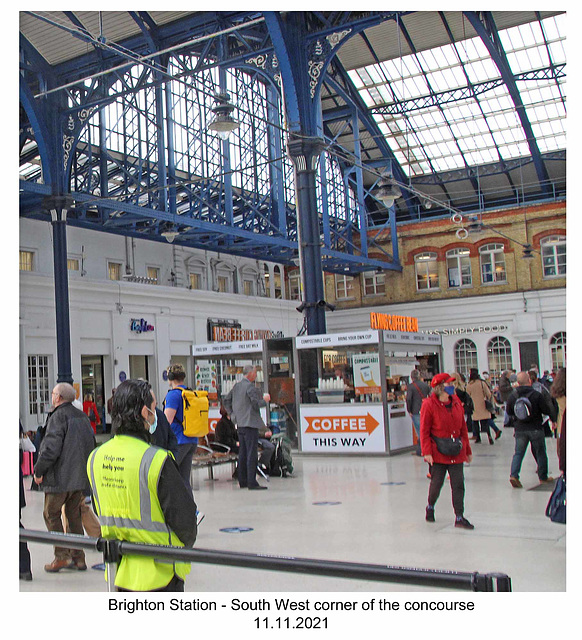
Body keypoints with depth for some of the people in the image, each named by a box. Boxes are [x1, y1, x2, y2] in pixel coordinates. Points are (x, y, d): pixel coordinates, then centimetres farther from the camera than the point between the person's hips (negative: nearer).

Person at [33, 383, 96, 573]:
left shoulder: (58, 416, -13)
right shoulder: (82, 416, 12)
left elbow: (51, 448, -19)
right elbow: (91, 444, 16)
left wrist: (38, 471, -8)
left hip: (60, 478, -7)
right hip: (81, 477, 7)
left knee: (51, 514, 6)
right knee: (74, 515, 13)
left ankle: (62, 556, 2)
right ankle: (78, 557, 15)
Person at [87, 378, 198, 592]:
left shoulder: (95, 457, 0)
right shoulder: (157, 460, -22)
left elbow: (103, 512, 11)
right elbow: (183, 515, -15)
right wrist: (185, 544, 6)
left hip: (119, 570, 7)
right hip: (158, 571, -6)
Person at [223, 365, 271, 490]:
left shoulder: (237, 386, 13)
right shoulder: (250, 386, -13)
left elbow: (226, 400, 19)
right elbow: (256, 404, -18)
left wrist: (232, 414, 18)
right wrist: (265, 400, 1)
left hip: (239, 424, 9)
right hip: (250, 423, -9)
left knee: (242, 453, 13)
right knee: (252, 453, -7)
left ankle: (242, 481, 19)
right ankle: (252, 482, -8)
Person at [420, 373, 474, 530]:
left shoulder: (456, 402, 7)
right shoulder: (429, 405, -10)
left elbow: (463, 427, 13)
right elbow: (424, 431, -9)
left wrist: (468, 450, 14)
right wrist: (427, 452, -16)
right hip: (438, 452, -4)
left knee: (458, 484, 1)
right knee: (436, 483, 4)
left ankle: (459, 517, 8)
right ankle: (430, 507, 32)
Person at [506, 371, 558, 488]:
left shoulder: (512, 396, -3)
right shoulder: (536, 395, -12)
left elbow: (508, 413, 9)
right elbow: (548, 410, -5)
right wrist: (554, 420, 13)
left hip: (519, 430, 2)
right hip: (536, 429, -2)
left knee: (518, 453, 7)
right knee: (540, 453, 12)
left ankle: (513, 475, -9)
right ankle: (543, 477, 21)